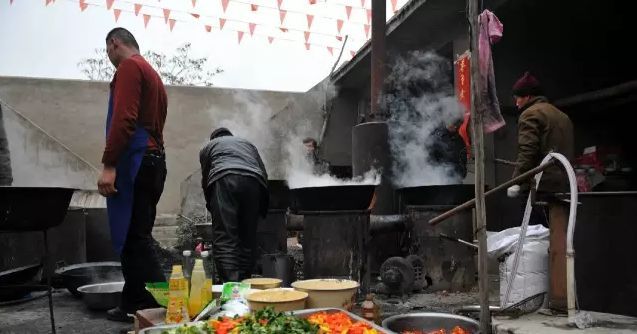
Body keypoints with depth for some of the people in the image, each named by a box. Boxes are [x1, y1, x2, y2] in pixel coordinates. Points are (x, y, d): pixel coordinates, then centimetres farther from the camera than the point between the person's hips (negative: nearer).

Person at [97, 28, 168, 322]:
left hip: (134, 162, -10)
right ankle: (134, 304, 15)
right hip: (152, 161, 10)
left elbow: (123, 119, -17)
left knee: (132, 238, -10)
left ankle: (160, 305, -11)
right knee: (135, 237, 11)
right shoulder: (152, 74, 25)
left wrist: (109, 165, -21)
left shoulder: (129, 67, -4)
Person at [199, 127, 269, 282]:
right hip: (253, 182, 3)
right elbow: (264, 174, 27)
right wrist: (262, 208, 31)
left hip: (224, 181, -3)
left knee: (224, 239, -9)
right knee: (248, 239, 8)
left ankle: (231, 284, -23)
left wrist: (211, 206, 38)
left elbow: (205, 179, 26)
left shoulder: (208, 147, 31)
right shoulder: (248, 143, 37)